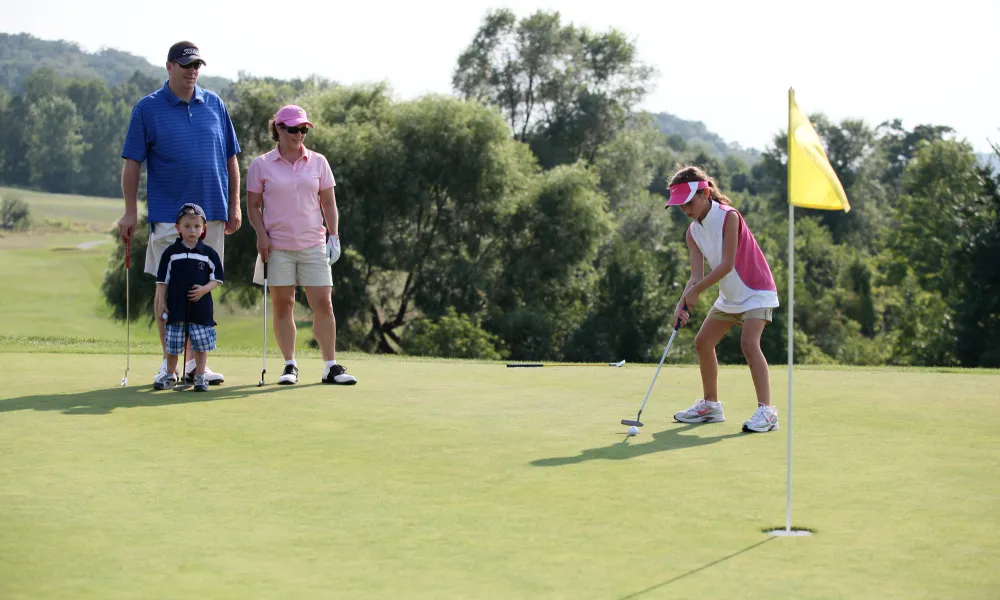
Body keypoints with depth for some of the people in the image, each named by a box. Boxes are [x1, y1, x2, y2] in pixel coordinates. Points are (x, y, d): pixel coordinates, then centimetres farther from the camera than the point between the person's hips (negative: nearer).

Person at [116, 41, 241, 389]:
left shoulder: (215, 105, 9)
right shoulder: (148, 109, 0)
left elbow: (230, 159, 13)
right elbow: (132, 162, -2)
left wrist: (234, 205, 8)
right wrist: (130, 211, -7)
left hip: (212, 213, 3)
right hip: (168, 214, -3)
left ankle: (196, 363, 13)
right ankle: (168, 363, 7)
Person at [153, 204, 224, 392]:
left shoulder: (209, 253, 4)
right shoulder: (170, 253, 4)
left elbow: (217, 279, 6)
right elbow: (162, 281, 6)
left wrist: (204, 289, -11)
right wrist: (161, 302, 1)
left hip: (200, 307, 0)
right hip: (176, 306, 0)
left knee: (201, 344, 1)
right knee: (173, 344, 5)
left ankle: (200, 377, 13)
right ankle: (170, 376, 20)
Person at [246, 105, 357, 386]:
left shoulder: (318, 162, 8)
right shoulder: (261, 165, 2)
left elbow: (329, 202, 10)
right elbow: (253, 205, 5)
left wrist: (334, 236, 2)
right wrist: (261, 234, -7)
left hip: (313, 244, 1)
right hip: (277, 246, -1)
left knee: (323, 304, -4)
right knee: (282, 305, 2)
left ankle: (331, 366, 2)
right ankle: (290, 365, 9)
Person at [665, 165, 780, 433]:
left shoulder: (728, 217, -21)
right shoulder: (693, 232, -1)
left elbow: (727, 265, -25)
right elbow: (697, 275, -9)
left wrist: (695, 291, -23)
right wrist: (683, 302, -27)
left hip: (756, 291, -8)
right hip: (729, 297, 9)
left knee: (749, 343, -25)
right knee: (703, 342, 10)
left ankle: (766, 411, -28)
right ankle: (711, 405, 24)